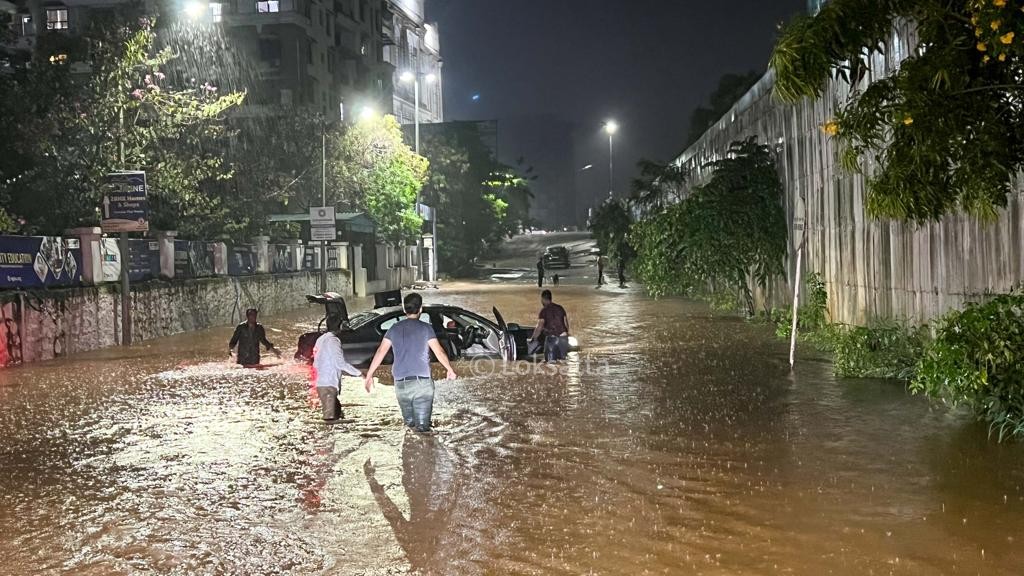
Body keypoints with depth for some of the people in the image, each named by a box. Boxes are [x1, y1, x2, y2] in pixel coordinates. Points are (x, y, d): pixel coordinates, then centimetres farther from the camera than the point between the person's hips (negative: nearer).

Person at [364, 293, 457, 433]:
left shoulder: (394, 329, 8)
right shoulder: (425, 328, -1)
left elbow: (380, 353, 4)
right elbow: (439, 352, 0)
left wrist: (369, 375, 8)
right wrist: (450, 370, 16)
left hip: (401, 384, 3)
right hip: (422, 382, -3)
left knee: (410, 424, 16)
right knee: (423, 427, 1)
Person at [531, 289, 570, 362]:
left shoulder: (544, 311, -5)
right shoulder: (560, 308, 11)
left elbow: (539, 327, -12)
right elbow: (566, 323, 13)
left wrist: (533, 338, -4)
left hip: (551, 338, -5)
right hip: (563, 337, 5)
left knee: (551, 361, 1)